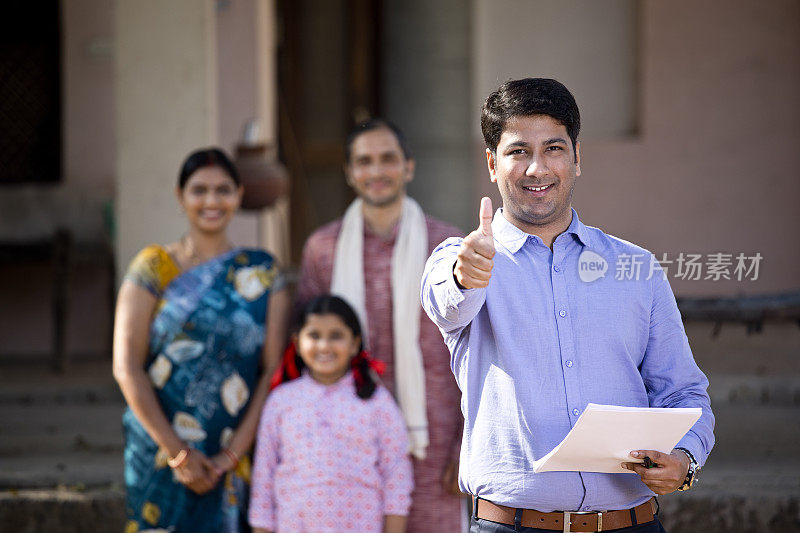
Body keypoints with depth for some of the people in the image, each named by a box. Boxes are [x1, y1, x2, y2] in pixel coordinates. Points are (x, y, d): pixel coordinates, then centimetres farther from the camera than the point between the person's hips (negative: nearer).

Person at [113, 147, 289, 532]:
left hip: (239, 456, 1)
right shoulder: (153, 269, 3)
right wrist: (177, 453, -11)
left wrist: (234, 451, -10)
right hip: (161, 455, -1)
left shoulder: (263, 272, 7)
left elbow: (273, 369, 1)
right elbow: (127, 368, -4)